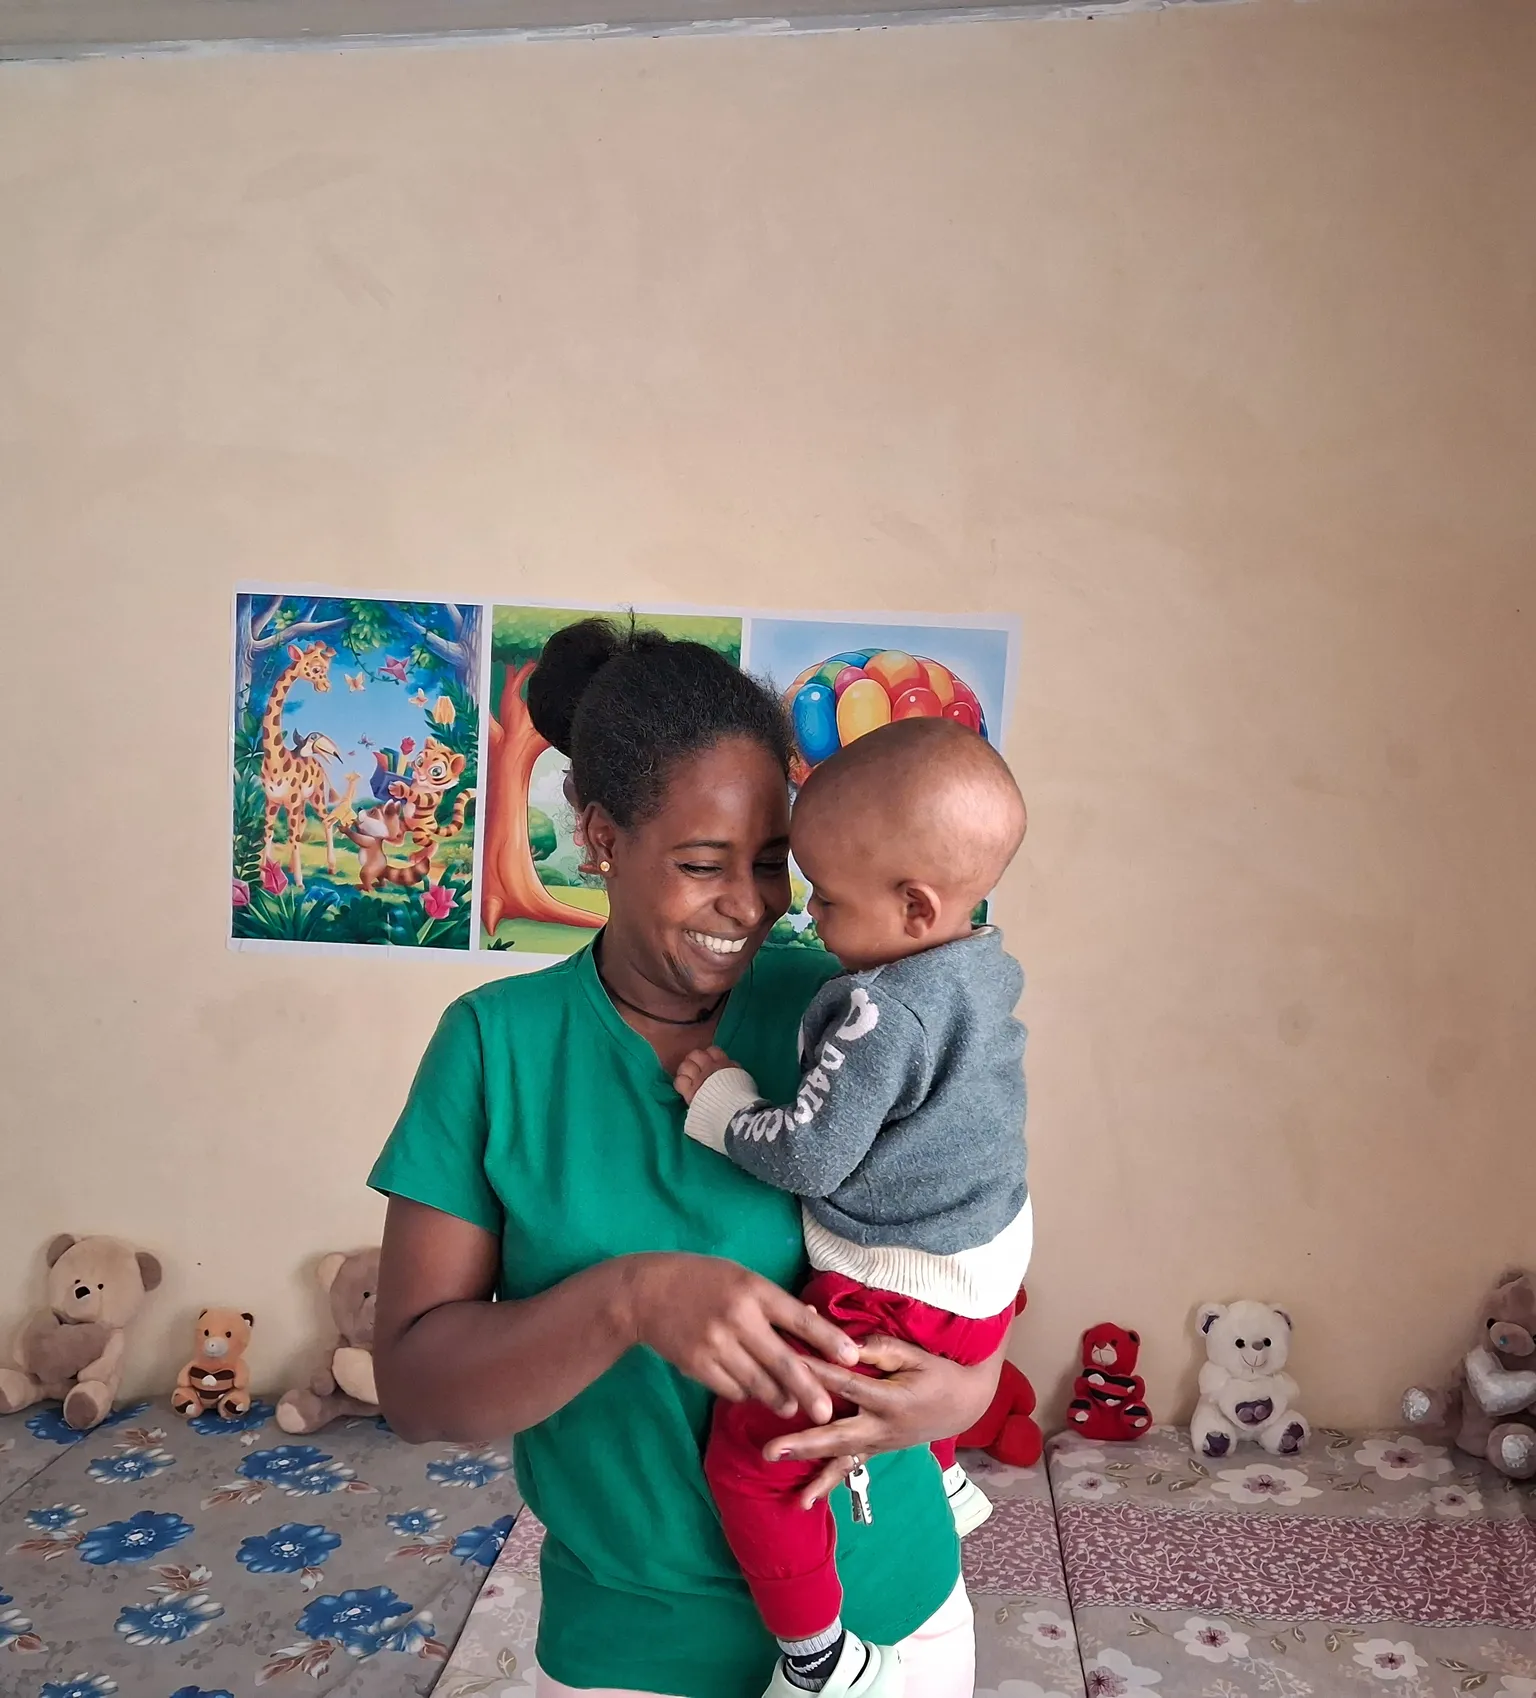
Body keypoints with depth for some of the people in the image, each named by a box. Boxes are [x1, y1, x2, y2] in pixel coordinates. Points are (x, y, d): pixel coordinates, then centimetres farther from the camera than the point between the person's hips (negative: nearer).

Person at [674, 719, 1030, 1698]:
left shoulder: (884, 1014, -29)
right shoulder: (987, 968, -1)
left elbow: (808, 1156, -25)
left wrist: (720, 1100, -9)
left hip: (906, 1296, -10)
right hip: (987, 1261, 10)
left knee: (749, 1452, -2)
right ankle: (943, 1476, 59)